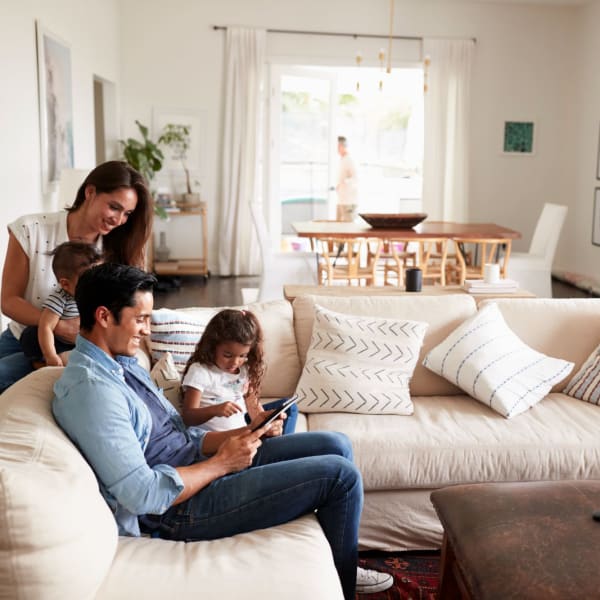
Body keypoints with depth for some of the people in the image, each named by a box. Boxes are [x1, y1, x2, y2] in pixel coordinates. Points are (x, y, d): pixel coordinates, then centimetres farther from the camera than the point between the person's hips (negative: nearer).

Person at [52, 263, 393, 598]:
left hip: (199, 464, 10)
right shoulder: (92, 389, -23)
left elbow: (178, 440, 12)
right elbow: (142, 494, -27)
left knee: (336, 445, 8)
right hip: (182, 508, -10)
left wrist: (246, 433, -1)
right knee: (341, 475, -10)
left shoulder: (122, 364, 9)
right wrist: (222, 464, -17)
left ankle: (337, 566, 25)